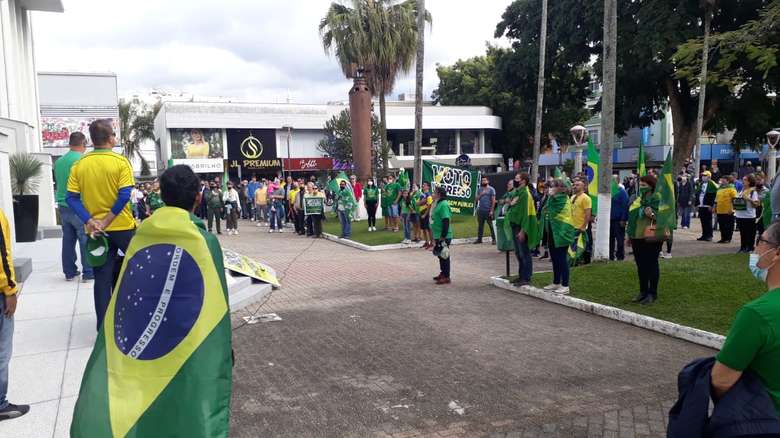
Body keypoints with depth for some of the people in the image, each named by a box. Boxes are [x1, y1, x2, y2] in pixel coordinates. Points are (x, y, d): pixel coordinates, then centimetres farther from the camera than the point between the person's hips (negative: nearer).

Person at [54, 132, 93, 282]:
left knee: (68, 239, 12)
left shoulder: (59, 161, 9)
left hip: (63, 205, 7)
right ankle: (88, 272, 1)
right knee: (85, 240, -1)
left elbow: (59, 182, 18)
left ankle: (69, 271, 17)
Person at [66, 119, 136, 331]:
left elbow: (72, 198, -5)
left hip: (95, 230, 2)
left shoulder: (79, 164, 1)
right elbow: (124, 195, -18)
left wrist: (90, 221, -10)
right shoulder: (120, 162, -8)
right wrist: (107, 221, -14)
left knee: (102, 278, 5)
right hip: (122, 227, -2)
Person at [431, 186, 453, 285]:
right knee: (440, 255, 18)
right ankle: (443, 273, 29)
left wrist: (443, 236, -24)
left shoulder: (444, 204, -18)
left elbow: (446, 222, -23)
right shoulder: (438, 204, 13)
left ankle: (446, 277, 3)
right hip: (438, 235, 10)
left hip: (443, 236, -10)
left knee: (444, 255, -3)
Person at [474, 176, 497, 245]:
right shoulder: (480, 189, 14)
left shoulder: (491, 189, -1)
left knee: (491, 225, -3)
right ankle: (479, 239, 13)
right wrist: (481, 194, -8)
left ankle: (494, 239, 1)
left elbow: (493, 200, -5)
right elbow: (477, 199, 11)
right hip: (480, 210, 5)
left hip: (488, 210, -5)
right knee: (480, 225, 7)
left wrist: (491, 210, -12)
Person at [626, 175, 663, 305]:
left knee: (651, 264, 0)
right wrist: (628, 233, 19)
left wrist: (652, 214, -34)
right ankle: (643, 291, 21)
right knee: (640, 265, 12)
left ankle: (652, 294, 8)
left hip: (650, 238, -7)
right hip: (636, 237, 7)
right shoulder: (637, 199, 13)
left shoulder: (657, 199, -9)